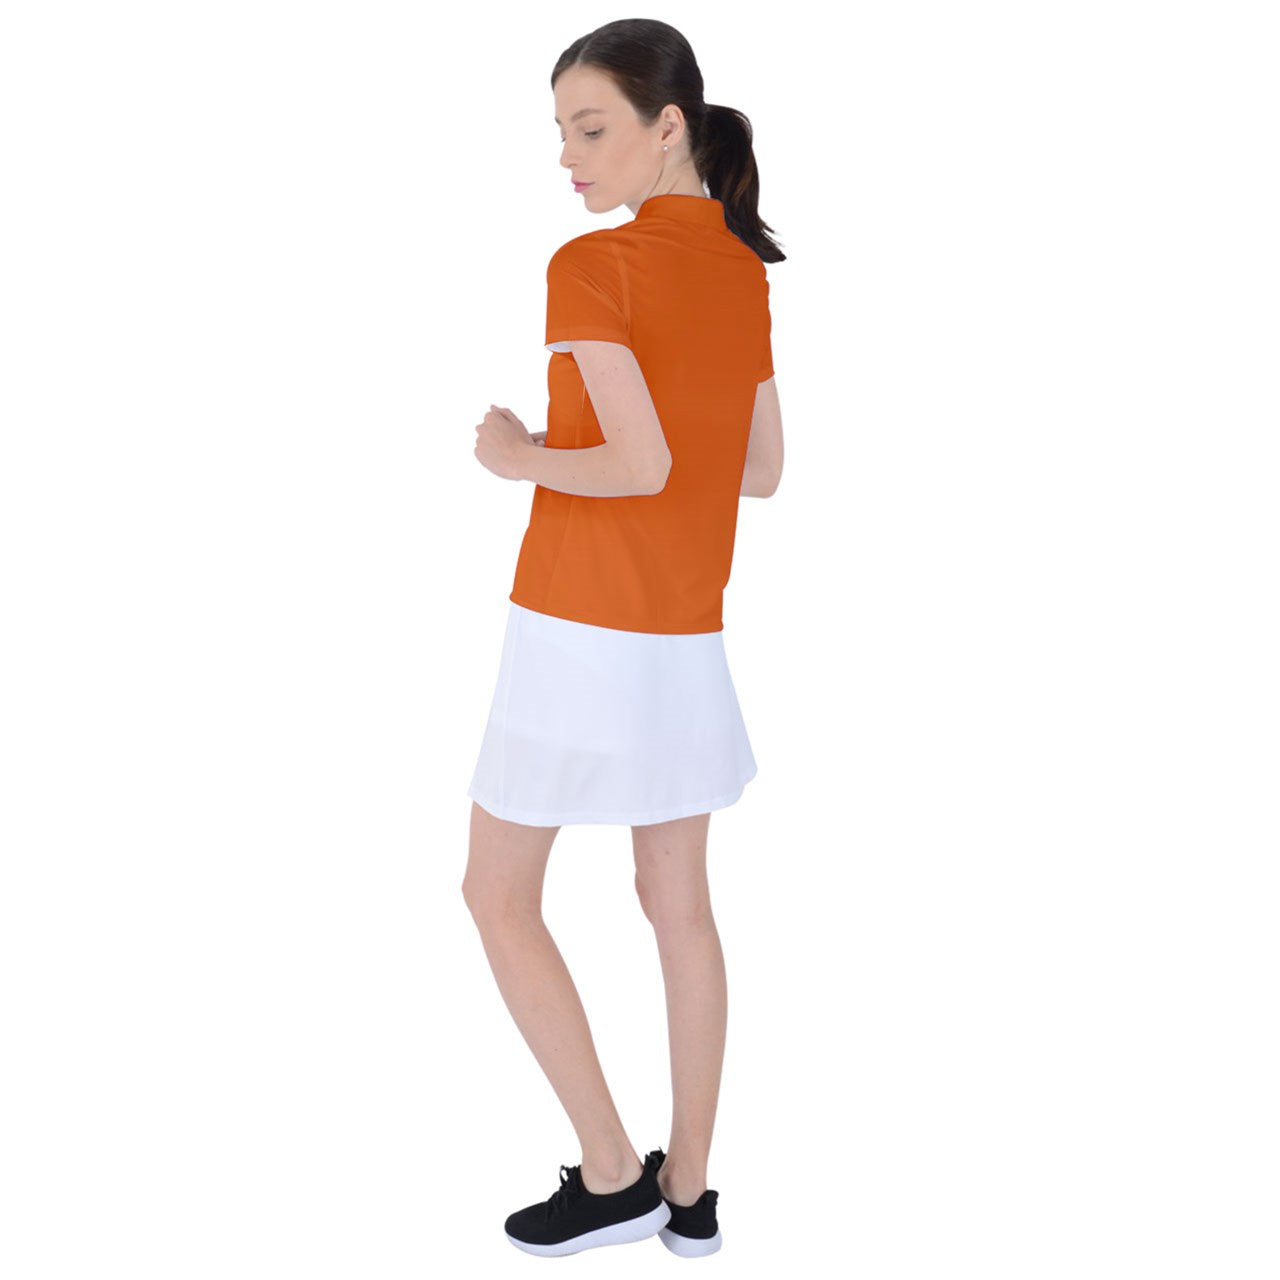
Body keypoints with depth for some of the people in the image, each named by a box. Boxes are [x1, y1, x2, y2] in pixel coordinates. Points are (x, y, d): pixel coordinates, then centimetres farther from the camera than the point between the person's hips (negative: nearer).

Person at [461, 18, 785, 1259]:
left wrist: (521, 457, -8)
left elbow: (641, 466, -23)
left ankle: (612, 1174, 12)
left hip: (579, 633, -7)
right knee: (680, 908, 14)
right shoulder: (746, 273, 7)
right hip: (687, 639, 7)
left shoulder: (591, 267, -15)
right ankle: (689, 1192, 23)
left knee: (500, 898, 9)